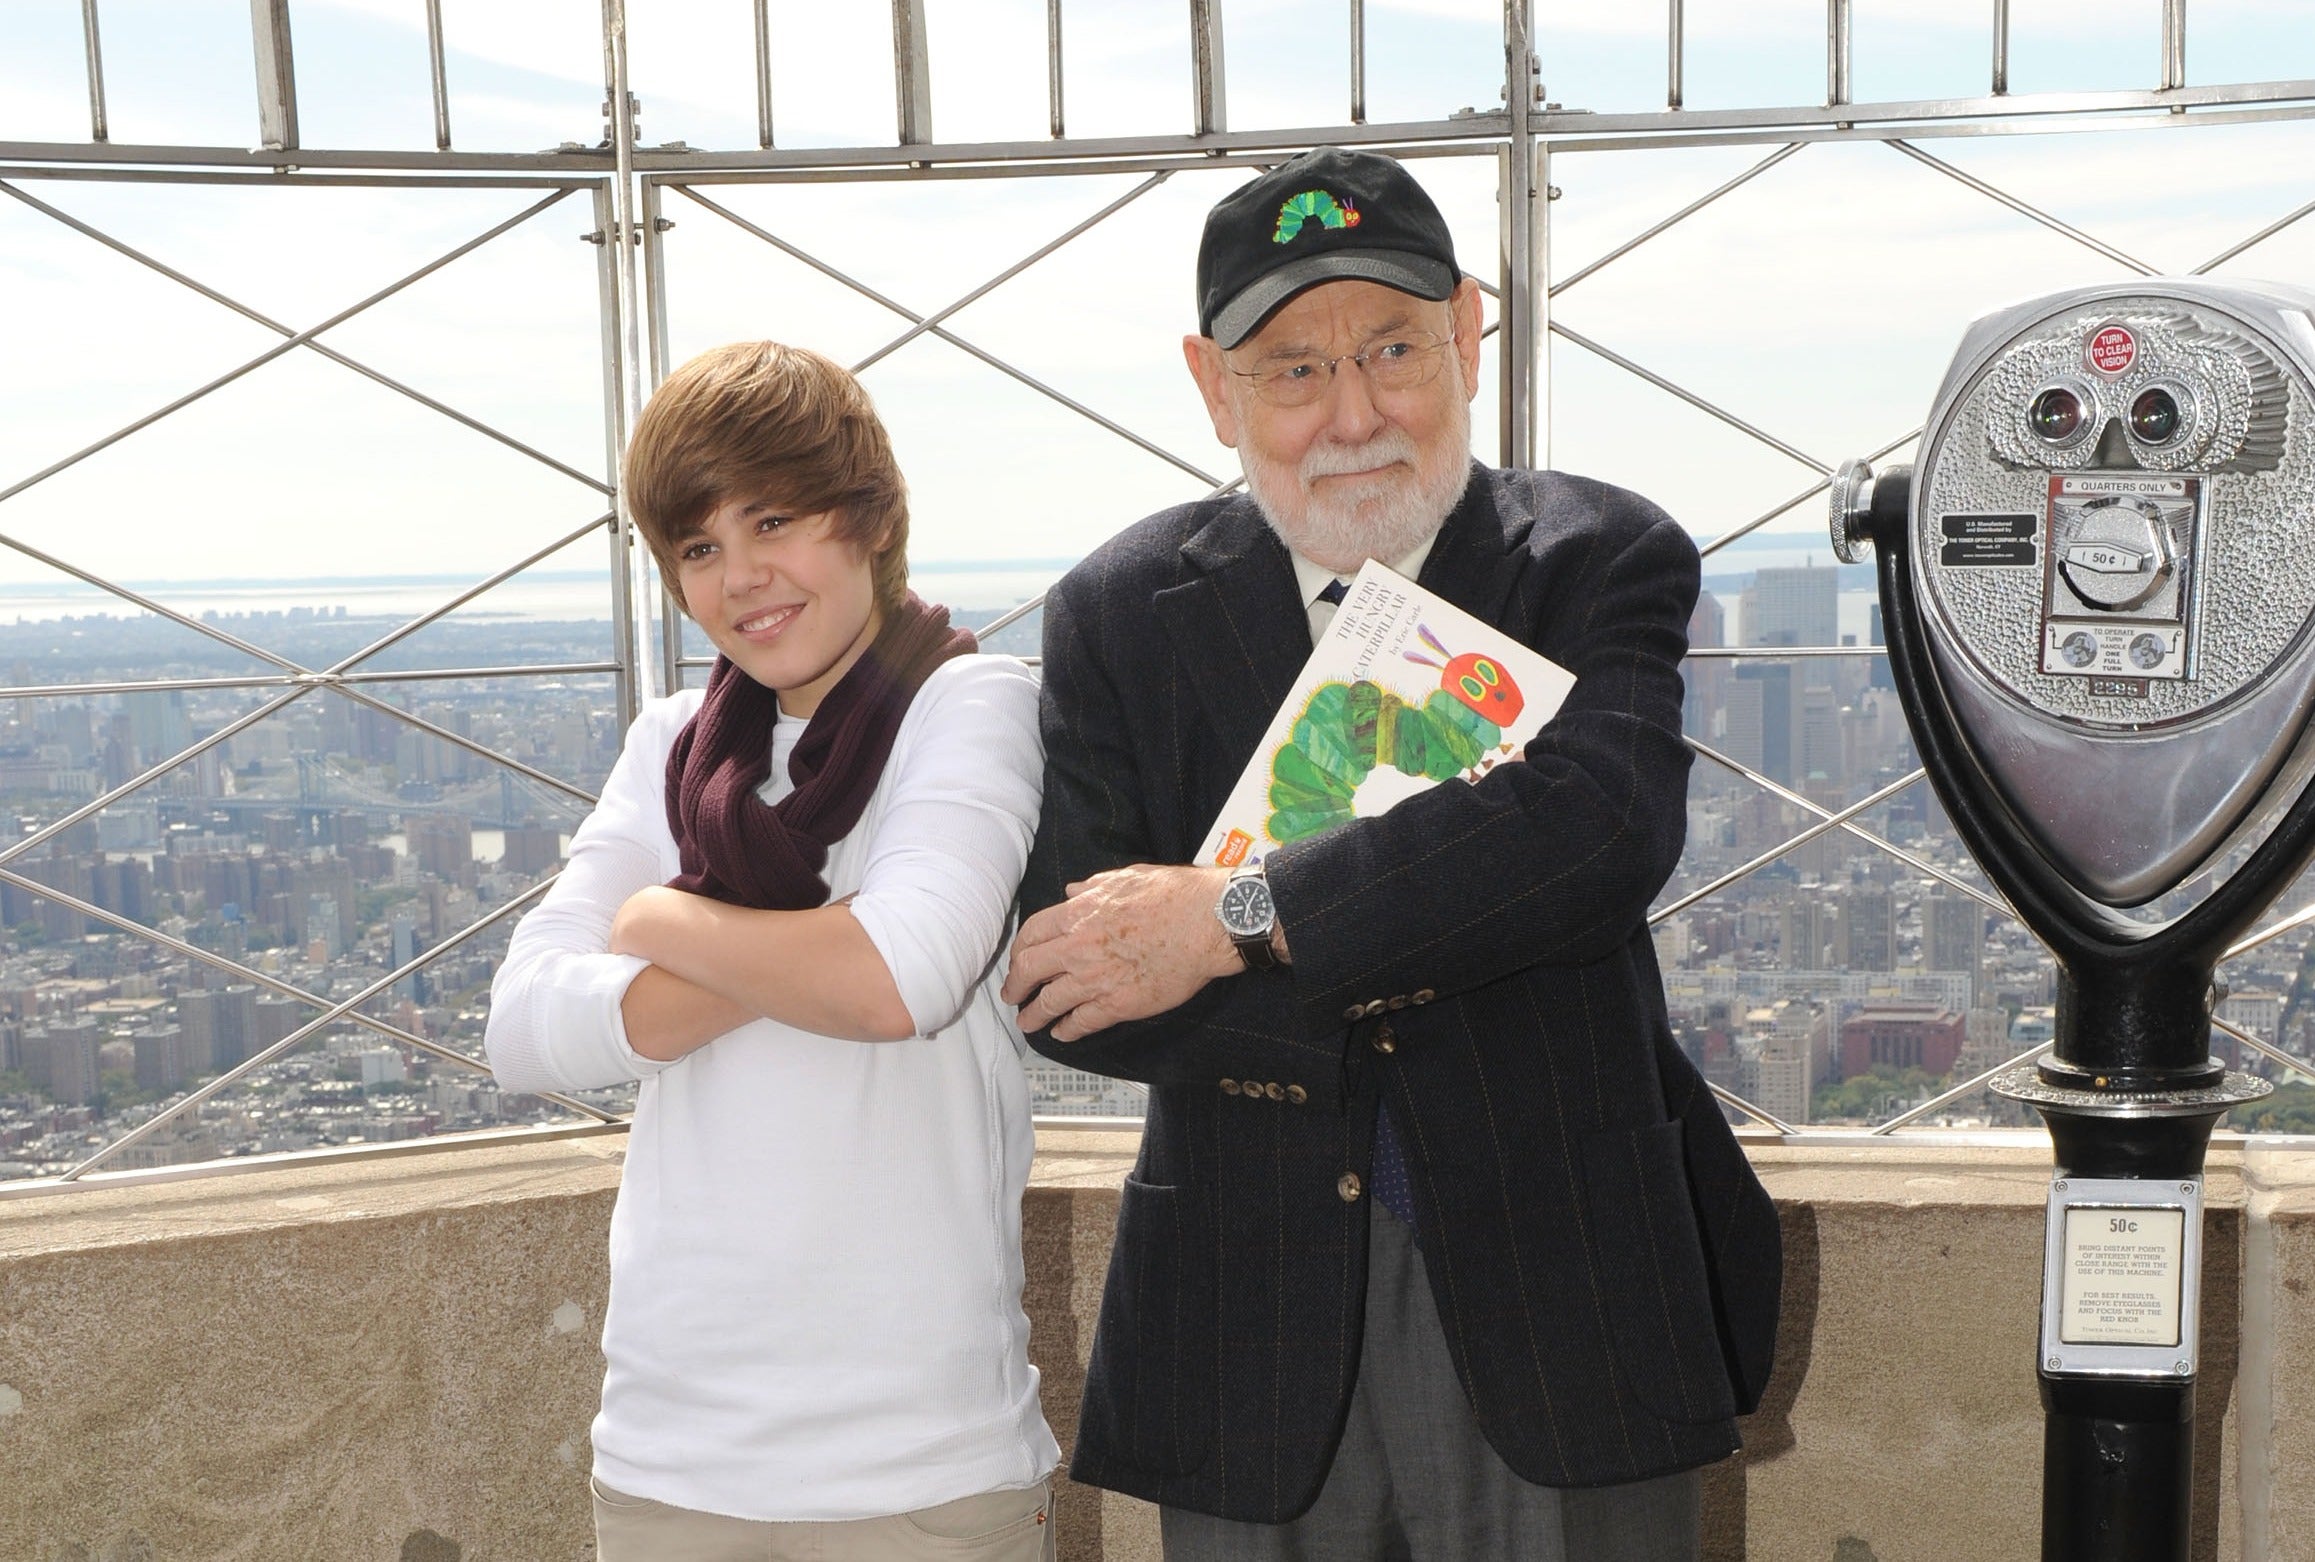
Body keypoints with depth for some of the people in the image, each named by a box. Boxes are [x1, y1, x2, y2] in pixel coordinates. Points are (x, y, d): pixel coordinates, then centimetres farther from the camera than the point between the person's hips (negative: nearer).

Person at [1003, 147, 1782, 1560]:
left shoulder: (1606, 560, -2)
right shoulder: (1121, 613, 1)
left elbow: (1609, 819, -23)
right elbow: (1067, 987, -6)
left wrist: (1237, 919, -24)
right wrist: (1364, 984, -19)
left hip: (1558, 1310, -1)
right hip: (1250, 1335, 1)